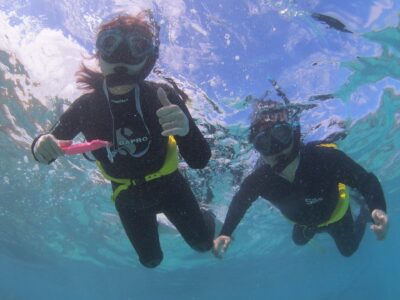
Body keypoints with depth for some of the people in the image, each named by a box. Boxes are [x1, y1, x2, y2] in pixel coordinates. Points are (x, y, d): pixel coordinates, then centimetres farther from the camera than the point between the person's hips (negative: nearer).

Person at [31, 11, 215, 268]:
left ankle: (205, 216, 47)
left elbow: (200, 161, -31)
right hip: (129, 197, 2)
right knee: (151, 260, 21)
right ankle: (155, 221, 54)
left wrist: (186, 129, -54)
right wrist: (41, 146, -35)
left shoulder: (162, 96, -28)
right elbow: (49, 145, -9)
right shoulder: (86, 106, -23)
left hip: (169, 186, -1)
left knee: (203, 243, 12)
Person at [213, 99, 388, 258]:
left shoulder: (325, 157, -46)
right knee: (299, 241, 32)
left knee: (349, 250, 25)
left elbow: (366, 180, -36)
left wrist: (377, 209, -57)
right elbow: (240, 202, -16)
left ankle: (364, 212, 48)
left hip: (334, 212, -2)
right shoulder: (258, 180, -37)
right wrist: (225, 233, -29)